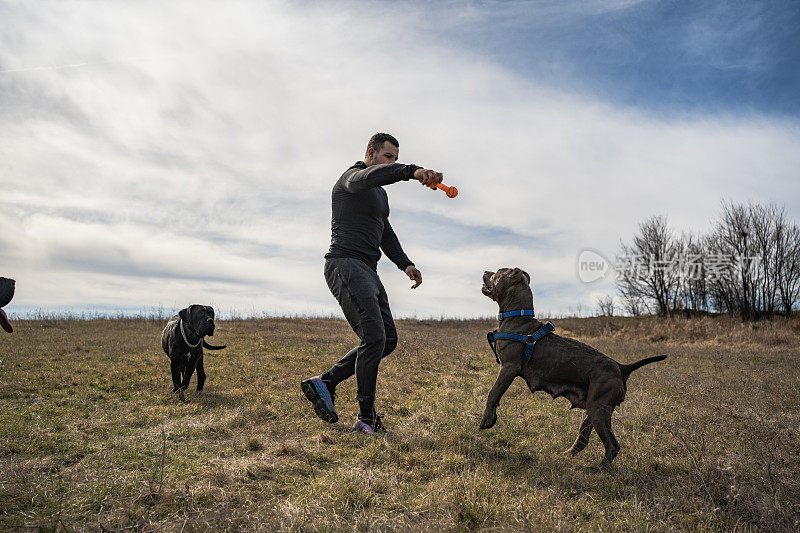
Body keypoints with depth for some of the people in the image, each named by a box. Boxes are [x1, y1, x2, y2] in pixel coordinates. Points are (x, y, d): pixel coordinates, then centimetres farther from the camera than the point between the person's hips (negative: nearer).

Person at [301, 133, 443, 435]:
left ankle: (325, 382, 11)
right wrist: (413, 171, -46)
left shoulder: (380, 193, 26)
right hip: (345, 265, -10)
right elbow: (372, 176, -30)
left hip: (367, 272, 10)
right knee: (374, 337, -17)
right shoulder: (353, 178, -4)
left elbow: (385, 234, 25)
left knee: (387, 340, 6)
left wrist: (405, 264, 9)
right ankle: (366, 417, -6)